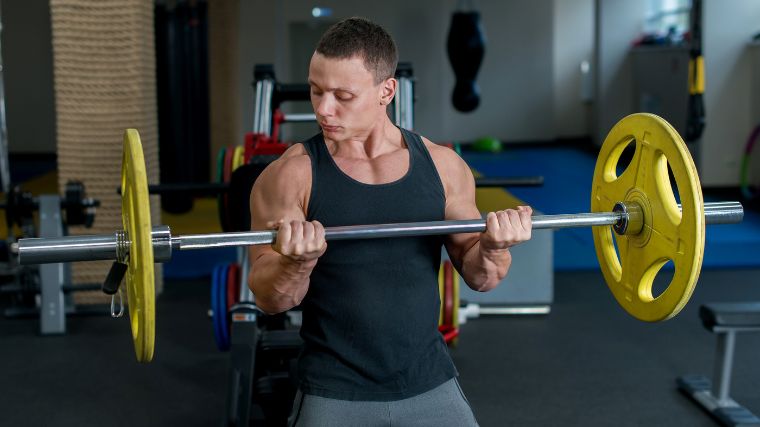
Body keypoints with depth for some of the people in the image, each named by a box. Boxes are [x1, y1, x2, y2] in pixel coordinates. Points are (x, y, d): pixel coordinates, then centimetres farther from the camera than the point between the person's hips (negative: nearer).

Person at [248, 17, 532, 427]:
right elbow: (269, 298, -10)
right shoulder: (291, 175, -9)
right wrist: (297, 263, -30)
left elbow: (478, 276, 7)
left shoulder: (442, 166, -1)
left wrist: (491, 248, -14)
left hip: (432, 386, 3)